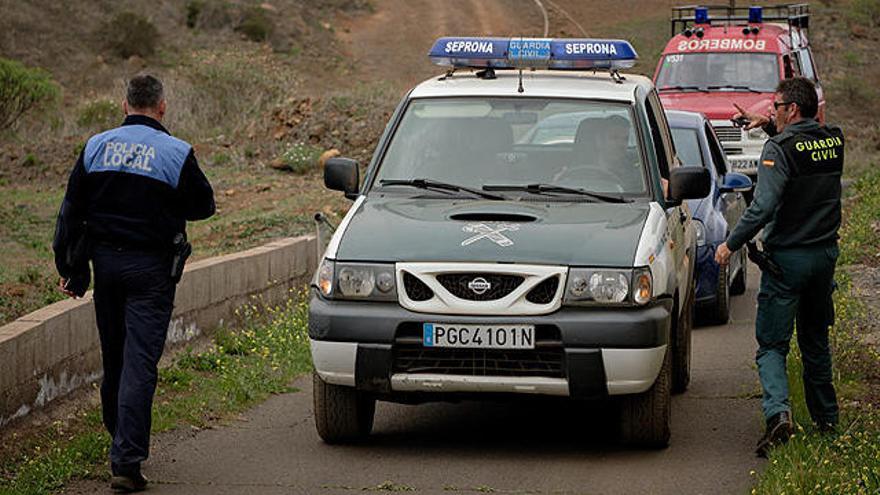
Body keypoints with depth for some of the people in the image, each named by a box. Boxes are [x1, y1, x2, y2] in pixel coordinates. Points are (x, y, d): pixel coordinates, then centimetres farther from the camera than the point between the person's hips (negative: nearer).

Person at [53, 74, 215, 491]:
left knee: (113, 359, 18)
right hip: (150, 269, -4)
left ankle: (120, 438, 33)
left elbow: (71, 211, 6)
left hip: (105, 262, 4)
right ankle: (126, 461, -12)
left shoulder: (96, 146, 3)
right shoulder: (175, 153, -8)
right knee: (140, 362, -6)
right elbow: (203, 206, 2)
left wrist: (70, 268, 12)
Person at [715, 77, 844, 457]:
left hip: (788, 257, -6)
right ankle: (826, 417, 26)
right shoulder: (834, 140, 4)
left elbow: (764, 207, -24)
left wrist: (731, 244, -16)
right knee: (816, 340, 20)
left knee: (771, 344, -2)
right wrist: (773, 125, 19)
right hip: (826, 254, 6)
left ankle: (778, 412, -22)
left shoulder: (780, 148, -17)